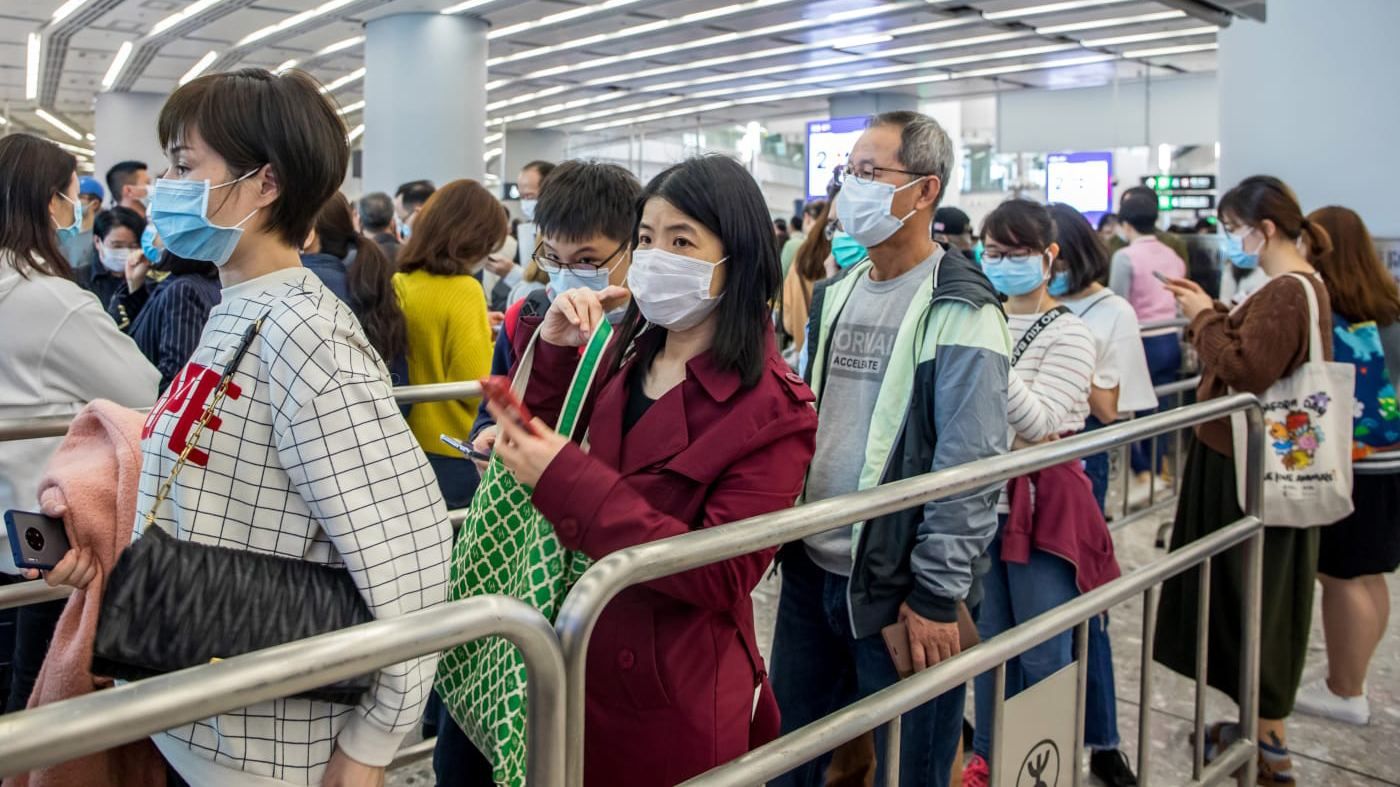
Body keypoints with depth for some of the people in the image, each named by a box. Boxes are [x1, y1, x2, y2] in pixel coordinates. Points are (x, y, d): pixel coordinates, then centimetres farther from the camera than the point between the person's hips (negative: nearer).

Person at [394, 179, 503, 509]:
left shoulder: (397, 285, 1)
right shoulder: (462, 289, -18)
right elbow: (477, 387, -20)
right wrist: (490, 344, -3)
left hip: (409, 449, 7)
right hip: (456, 456, -7)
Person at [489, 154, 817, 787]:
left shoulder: (770, 410, -17)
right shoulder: (626, 353, 3)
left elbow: (720, 576, -25)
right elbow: (543, 438, 12)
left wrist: (568, 480, -30)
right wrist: (554, 349, -5)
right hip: (584, 671, 6)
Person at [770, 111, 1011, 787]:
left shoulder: (959, 313, -13)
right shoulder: (836, 295, 10)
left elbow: (970, 467, -17)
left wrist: (938, 593, -17)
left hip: (897, 587, -7)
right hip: (811, 568, 7)